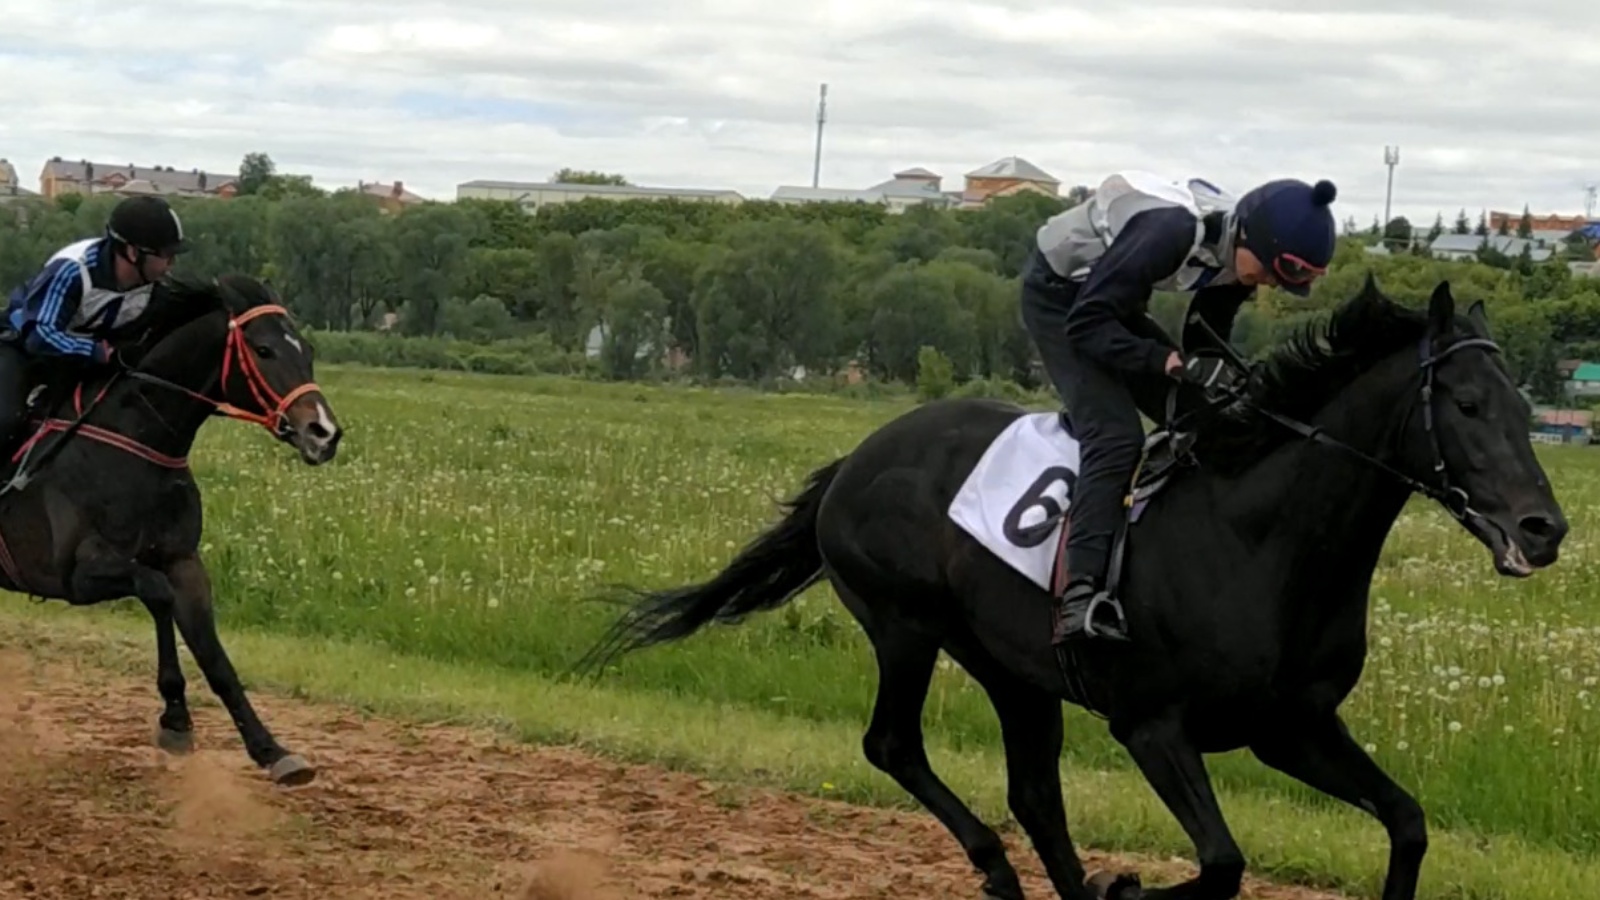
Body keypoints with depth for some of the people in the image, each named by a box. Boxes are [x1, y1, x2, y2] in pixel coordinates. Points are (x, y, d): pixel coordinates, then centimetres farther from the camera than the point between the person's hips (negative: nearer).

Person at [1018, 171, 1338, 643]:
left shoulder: (1237, 254, -9)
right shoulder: (1170, 231, -35)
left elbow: (1206, 340, 4)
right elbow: (1087, 324, -32)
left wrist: (1217, 378, -14)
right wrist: (1168, 361, -37)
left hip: (1108, 298, 9)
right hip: (1058, 296, -9)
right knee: (1115, 435, -25)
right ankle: (1079, 598, -35)